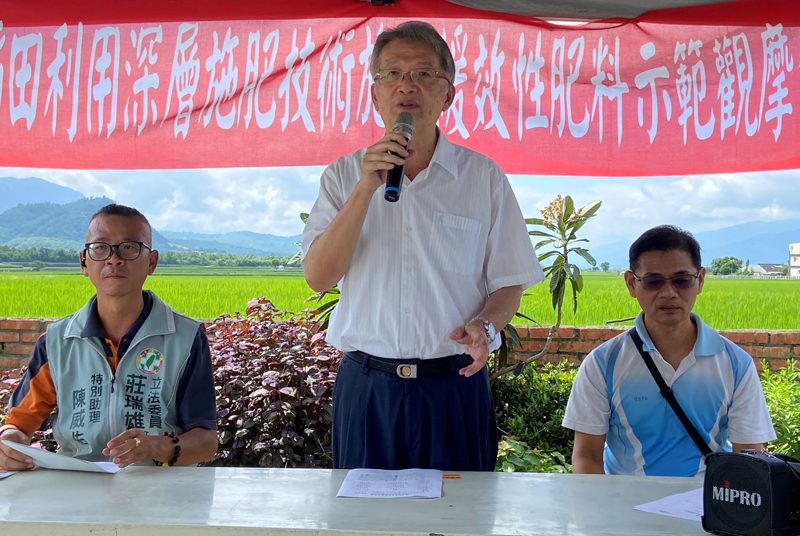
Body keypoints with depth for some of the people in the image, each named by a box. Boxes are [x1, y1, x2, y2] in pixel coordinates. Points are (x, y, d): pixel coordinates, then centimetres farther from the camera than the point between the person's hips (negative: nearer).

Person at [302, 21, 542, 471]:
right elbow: (318, 277, -6)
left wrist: (484, 325, -17)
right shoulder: (344, 175, 5)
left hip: (454, 388, 0)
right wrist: (367, 187, -13)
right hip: (366, 387, 1)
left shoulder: (483, 176, 3)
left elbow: (509, 283, 4)